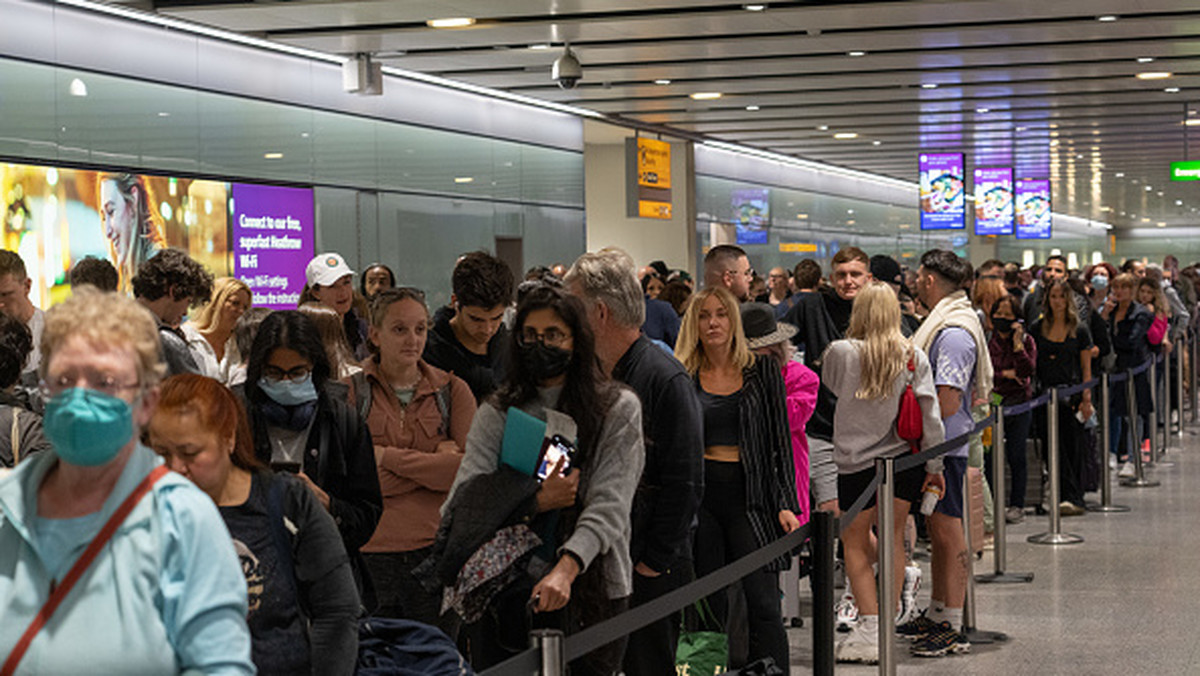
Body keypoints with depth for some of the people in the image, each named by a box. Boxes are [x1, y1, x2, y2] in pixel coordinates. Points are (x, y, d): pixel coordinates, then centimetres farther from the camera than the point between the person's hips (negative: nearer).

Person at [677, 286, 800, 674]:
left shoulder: (762, 372, 6)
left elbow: (781, 442, 6)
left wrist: (786, 504, -3)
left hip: (749, 496, -1)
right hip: (699, 495, 1)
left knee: (762, 606, -9)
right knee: (708, 609, 3)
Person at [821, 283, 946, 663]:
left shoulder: (841, 353, -11)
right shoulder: (913, 357, -4)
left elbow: (831, 387, 10)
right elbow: (929, 415, -4)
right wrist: (934, 466, 3)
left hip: (856, 462, -3)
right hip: (904, 460, 3)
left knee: (855, 543, 7)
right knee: (892, 538, 15)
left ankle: (870, 629, -2)